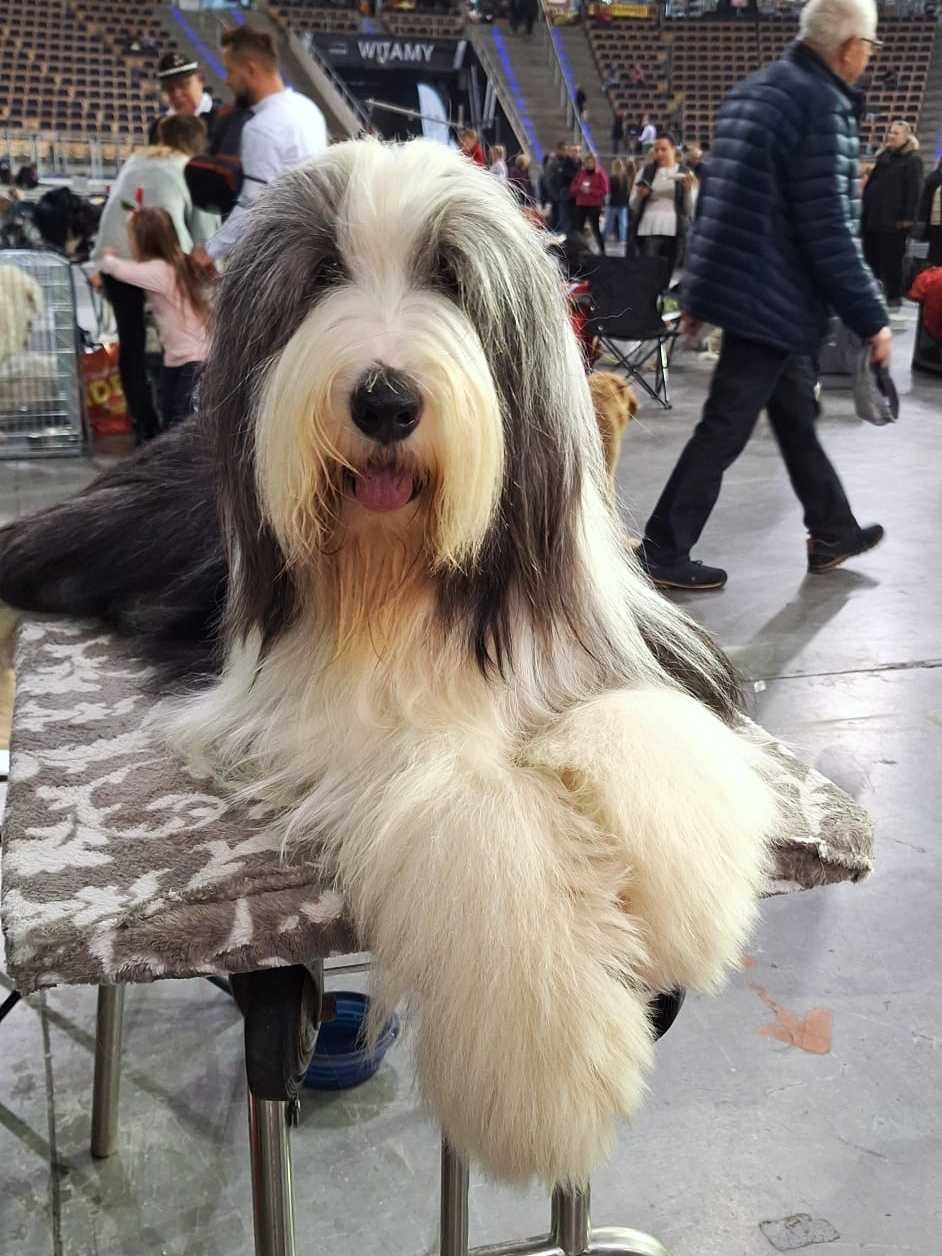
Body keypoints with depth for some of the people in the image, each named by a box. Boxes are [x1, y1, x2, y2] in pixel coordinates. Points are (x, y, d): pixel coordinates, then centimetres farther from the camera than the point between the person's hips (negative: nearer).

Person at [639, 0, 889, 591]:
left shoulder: (751, 91, 13)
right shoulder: (823, 105, -16)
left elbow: (717, 195, 17)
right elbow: (829, 231, -20)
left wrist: (700, 291, 22)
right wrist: (872, 319, -13)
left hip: (733, 281, 10)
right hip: (773, 297, -10)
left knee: (795, 413, 19)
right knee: (725, 429, -2)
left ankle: (833, 532, 32)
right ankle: (664, 553, 5)